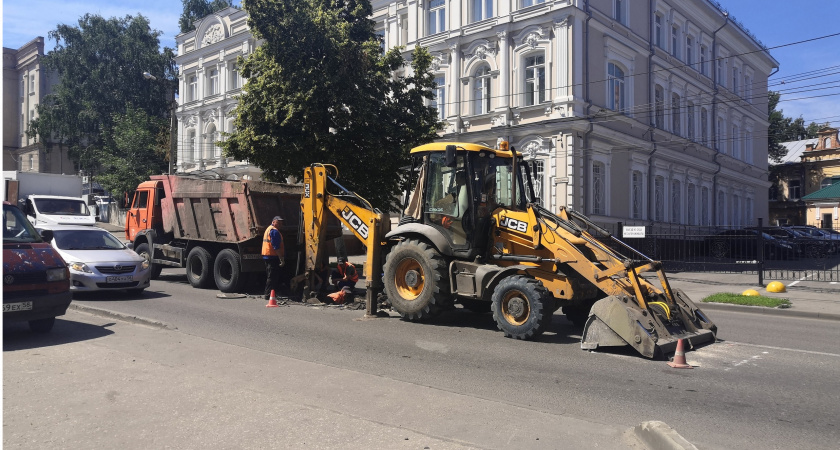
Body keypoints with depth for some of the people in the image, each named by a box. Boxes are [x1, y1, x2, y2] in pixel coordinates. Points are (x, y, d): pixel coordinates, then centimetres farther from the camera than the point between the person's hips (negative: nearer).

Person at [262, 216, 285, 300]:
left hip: (267, 256, 11)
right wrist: (281, 258, -22)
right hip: (273, 256, -11)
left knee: (270, 276, 17)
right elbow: (276, 247, -21)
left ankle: (268, 294, 22)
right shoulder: (274, 231, -14)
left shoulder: (268, 229, 20)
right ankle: (269, 294, -7)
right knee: (272, 277, -7)